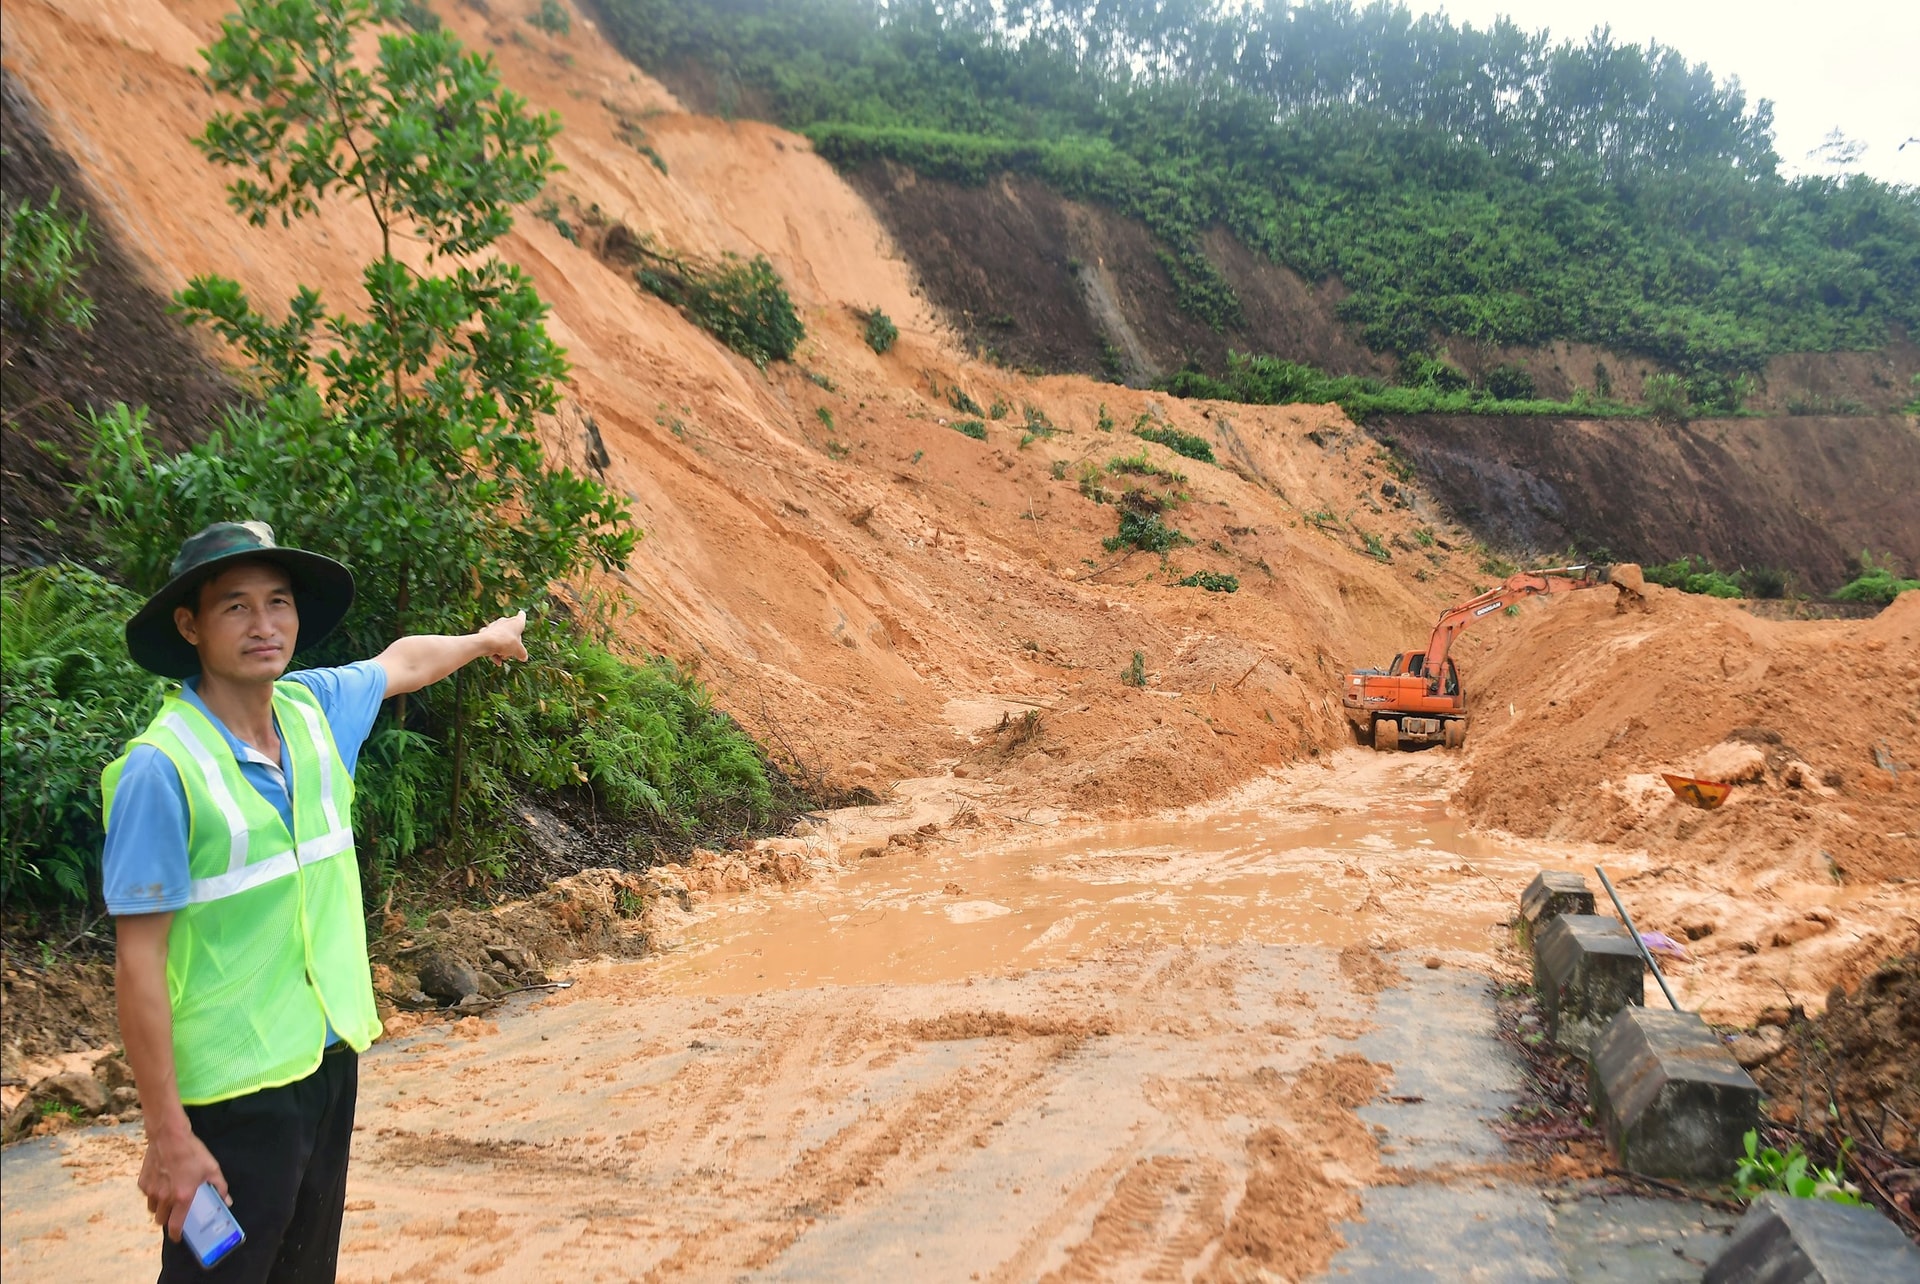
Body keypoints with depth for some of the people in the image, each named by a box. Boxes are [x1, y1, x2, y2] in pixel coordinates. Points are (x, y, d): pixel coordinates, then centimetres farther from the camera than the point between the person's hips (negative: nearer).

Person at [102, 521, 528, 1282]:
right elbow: (138, 963, -17)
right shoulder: (161, 768, -19)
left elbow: (402, 662, 21)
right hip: (233, 1086, -6)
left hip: (333, 1054, 7)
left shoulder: (313, 708, -1)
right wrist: (168, 1135, -17)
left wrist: (485, 639, 38)